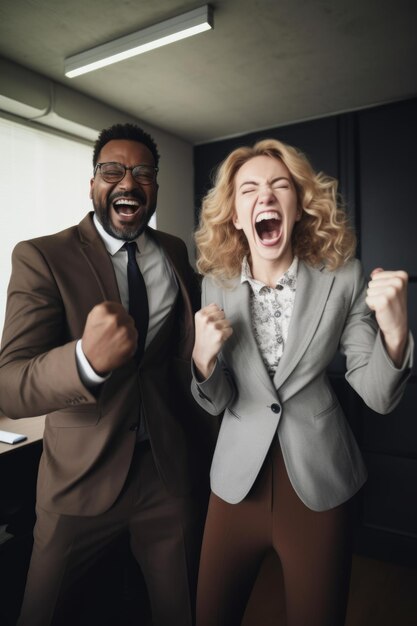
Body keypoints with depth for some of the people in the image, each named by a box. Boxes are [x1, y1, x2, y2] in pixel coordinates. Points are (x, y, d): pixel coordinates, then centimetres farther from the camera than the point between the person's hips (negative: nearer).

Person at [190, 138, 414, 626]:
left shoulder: (342, 278, -11)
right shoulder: (217, 284, -6)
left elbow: (378, 396, -9)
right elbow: (217, 403, -4)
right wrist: (203, 360, -25)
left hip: (319, 484, -1)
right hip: (238, 480, 2)